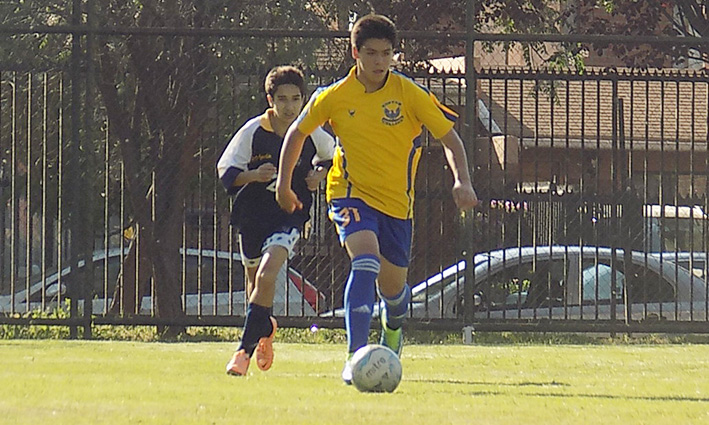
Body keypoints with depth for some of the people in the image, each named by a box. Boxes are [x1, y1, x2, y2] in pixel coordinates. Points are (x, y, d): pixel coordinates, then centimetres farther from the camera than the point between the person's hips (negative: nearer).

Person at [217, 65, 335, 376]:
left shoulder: (312, 133, -4)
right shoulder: (253, 132, -9)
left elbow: (331, 157, 19)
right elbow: (225, 172, -8)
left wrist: (319, 174, -2)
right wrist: (254, 175, -26)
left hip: (290, 216, -2)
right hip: (252, 215, 2)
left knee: (266, 276, -22)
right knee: (255, 278, 19)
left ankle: (245, 349, -18)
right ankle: (265, 328, 51)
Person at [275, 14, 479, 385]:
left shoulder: (410, 94, -9)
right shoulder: (334, 97, -6)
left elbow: (449, 137, -6)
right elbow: (297, 133, 11)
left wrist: (462, 181, -22)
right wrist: (283, 185, 15)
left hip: (397, 201, 2)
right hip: (351, 194, -2)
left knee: (393, 289, 11)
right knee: (366, 261, -30)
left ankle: (392, 329, 50)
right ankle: (355, 357, -33)